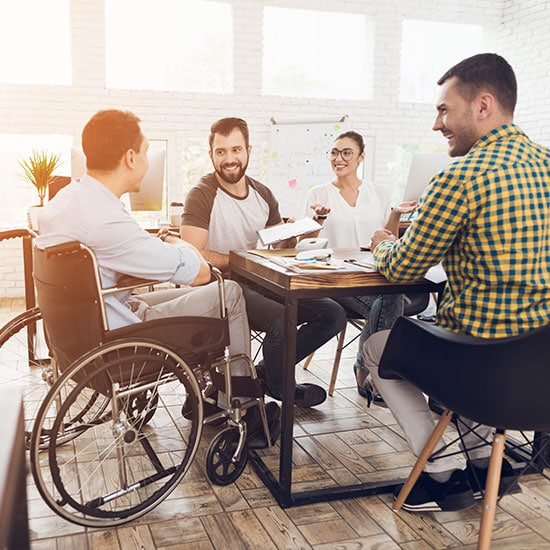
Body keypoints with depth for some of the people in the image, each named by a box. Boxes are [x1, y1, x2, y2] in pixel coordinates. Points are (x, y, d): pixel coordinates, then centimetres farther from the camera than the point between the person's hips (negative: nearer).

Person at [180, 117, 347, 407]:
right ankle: (280, 387, 1)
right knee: (283, 320, -32)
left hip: (262, 283, 7)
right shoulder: (202, 195, -9)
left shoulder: (262, 194, 12)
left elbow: (282, 245, 16)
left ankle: (269, 372, 10)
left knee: (333, 314, -3)